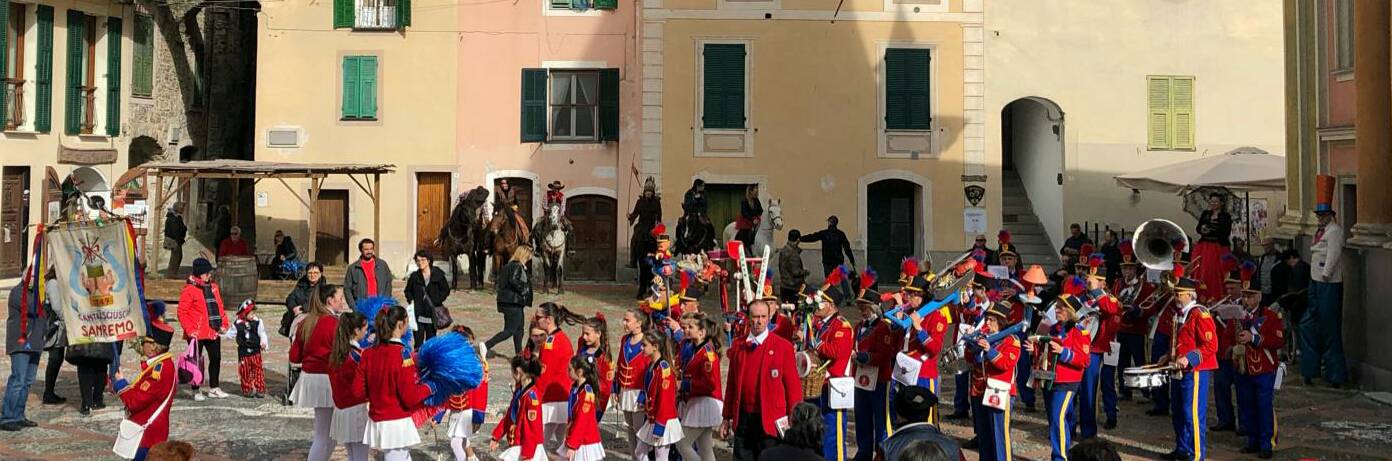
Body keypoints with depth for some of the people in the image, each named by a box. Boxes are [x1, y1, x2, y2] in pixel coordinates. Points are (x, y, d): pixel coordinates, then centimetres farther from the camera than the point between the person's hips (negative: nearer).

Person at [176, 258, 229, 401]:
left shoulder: (214, 287, 11)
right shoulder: (189, 289, -10)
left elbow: (219, 307, 17)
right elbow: (182, 312, -12)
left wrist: (224, 324, 7)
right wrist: (190, 330, -18)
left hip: (214, 332, 7)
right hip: (197, 334, -7)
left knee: (216, 358, 11)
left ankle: (213, 388, 24)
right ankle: (196, 390, 13)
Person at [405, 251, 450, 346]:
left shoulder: (438, 275, 0)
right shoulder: (414, 276, 5)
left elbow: (446, 290, 6)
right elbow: (408, 291, 18)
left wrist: (437, 301, -7)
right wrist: (411, 300, 0)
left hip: (432, 314, -1)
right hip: (418, 314, 1)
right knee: (418, 341, -2)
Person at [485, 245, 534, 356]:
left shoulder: (508, 266, 14)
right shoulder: (517, 267, -14)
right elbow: (513, 280, -28)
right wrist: (524, 289, -15)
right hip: (513, 302, -10)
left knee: (519, 329, 16)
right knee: (510, 330, -7)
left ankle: (519, 354, 21)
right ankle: (487, 345, -11)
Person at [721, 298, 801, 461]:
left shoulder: (783, 346, -3)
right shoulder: (738, 345, 8)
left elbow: (793, 385, -3)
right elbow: (732, 383, 12)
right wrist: (727, 417, 12)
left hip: (771, 421, -3)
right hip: (742, 419, 3)